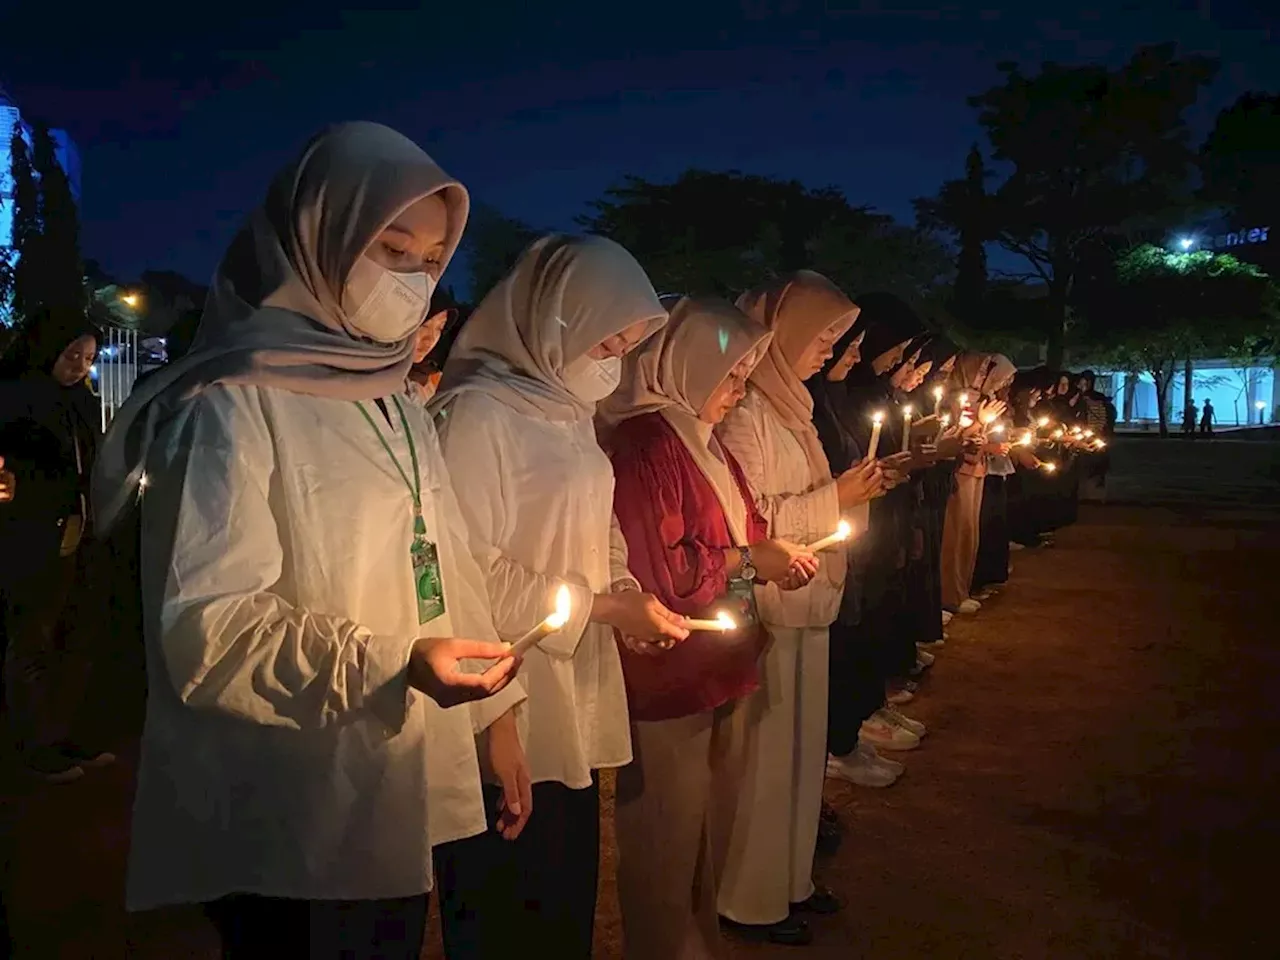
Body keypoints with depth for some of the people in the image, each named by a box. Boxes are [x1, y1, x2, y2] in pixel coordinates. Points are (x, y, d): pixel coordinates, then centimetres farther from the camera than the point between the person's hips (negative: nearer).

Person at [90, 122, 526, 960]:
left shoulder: (397, 407, 12)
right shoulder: (233, 407, -14)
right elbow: (208, 628, -21)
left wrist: (495, 711, 10)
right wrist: (389, 665, -32)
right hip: (290, 828, -8)